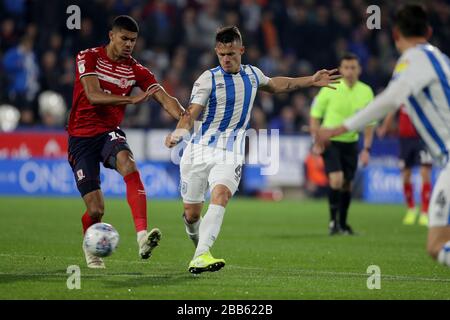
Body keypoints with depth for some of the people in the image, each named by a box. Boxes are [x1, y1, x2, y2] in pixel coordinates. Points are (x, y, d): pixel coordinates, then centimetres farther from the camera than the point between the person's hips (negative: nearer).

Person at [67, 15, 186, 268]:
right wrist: (133, 99, -32)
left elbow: (165, 98, -5)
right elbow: (94, 96, -20)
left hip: (109, 132, 2)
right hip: (81, 136, -2)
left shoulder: (137, 71, 4)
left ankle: (142, 235, -50)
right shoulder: (89, 58, -6)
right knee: (96, 209, -8)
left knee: (127, 163, -36)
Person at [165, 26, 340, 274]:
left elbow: (275, 85, 33)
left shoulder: (252, 74, 10)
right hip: (200, 150, -1)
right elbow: (192, 113, -15)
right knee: (191, 213, 5)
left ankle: (200, 257, -40)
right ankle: (200, 244, 39)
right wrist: (179, 132, -36)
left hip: (230, 154, 1)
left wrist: (311, 81, 31)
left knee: (221, 195, -28)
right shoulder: (208, 79, -5)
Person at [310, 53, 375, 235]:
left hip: (351, 142, 3)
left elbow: (369, 122, 3)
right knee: (336, 179, -19)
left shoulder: (366, 92, -3)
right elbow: (315, 115, -2)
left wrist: (366, 149, -3)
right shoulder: (330, 89, -11)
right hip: (330, 141, -3)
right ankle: (333, 220, -5)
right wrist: (317, 141, -8)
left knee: (347, 184, 7)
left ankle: (342, 224, 22)